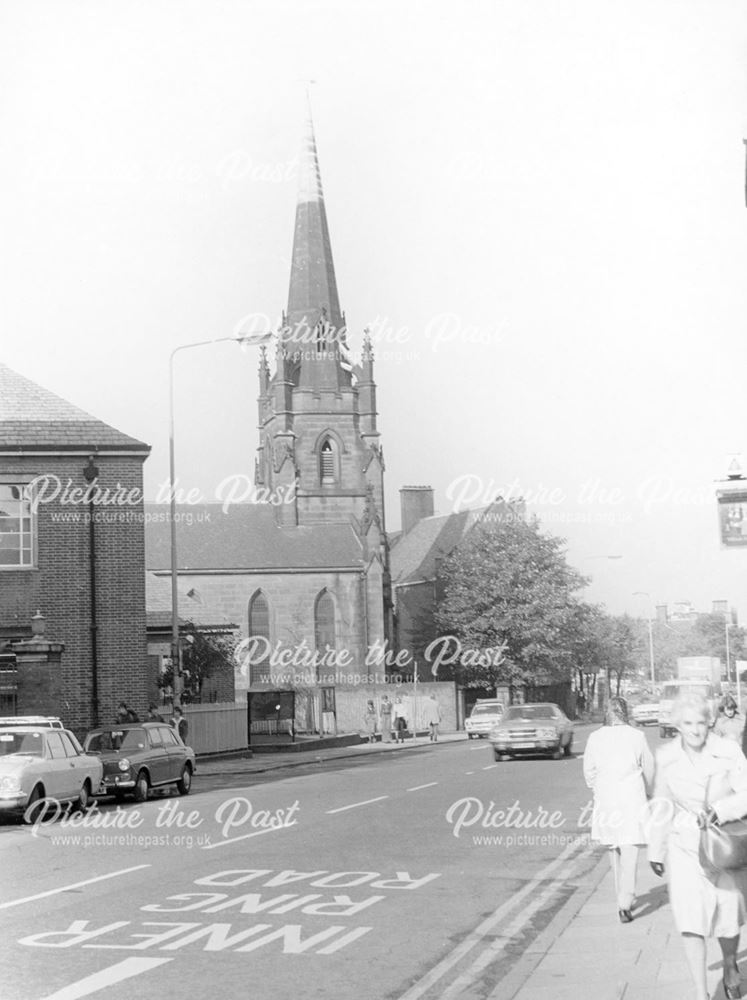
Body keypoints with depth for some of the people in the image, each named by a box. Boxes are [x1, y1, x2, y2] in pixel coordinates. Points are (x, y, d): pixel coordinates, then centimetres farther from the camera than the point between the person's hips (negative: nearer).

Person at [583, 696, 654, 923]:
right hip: (632, 798, -2)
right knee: (630, 852, -3)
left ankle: (624, 898, 30)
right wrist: (646, 793, 20)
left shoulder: (595, 738, -2)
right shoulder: (637, 736, -6)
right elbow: (649, 769, 3)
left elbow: (589, 770, 4)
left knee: (614, 849, 19)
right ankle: (625, 902, -15)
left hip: (605, 799, 2)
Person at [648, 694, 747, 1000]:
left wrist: (717, 811, -30)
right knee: (690, 918, -11)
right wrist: (656, 851, 12)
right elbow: (661, 805, 6)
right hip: (685, 847, 1)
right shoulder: (667, 757, -5)